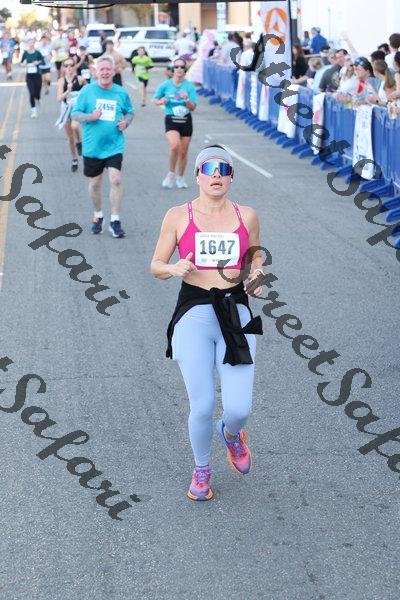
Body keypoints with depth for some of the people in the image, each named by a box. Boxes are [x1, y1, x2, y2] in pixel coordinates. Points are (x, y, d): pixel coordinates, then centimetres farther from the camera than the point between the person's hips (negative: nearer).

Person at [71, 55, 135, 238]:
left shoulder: (121, 93, 1)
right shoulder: (87, 91, -4)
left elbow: (130, 112, 16)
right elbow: (74, 114, -1)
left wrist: (126, 122, -5)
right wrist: (90, 117, -19)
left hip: (114, 145, 0)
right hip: (92, 146, 0)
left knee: (115, 179, -13)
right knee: (95, 183, 11)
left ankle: (115, 221, -4)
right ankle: (98, 216, 33)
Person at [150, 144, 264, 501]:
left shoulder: (247, 216, 9)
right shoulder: (178, 216, 4)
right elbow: (156, 266, 9)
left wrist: (257, 278, 1)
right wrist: (174, 268, -13)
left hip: (236, 315, 1)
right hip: (194, 315, -1)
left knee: (239, 409, -9)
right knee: (202, 407, -8)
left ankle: (231, 433, 32)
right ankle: (201, 470, 23)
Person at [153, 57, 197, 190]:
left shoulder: (190, 86, -3)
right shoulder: (165, 85, -3)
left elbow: (193, 107, -2)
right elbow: (155, 99, 10)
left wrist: (186, 99, -21)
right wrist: (160, 101, -12)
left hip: (186, 121, 2)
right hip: (171, 120, -2)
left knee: (183, 152, 9)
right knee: (175, 145, -27)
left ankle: (180, 178, 31)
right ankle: (171, 174, -6)